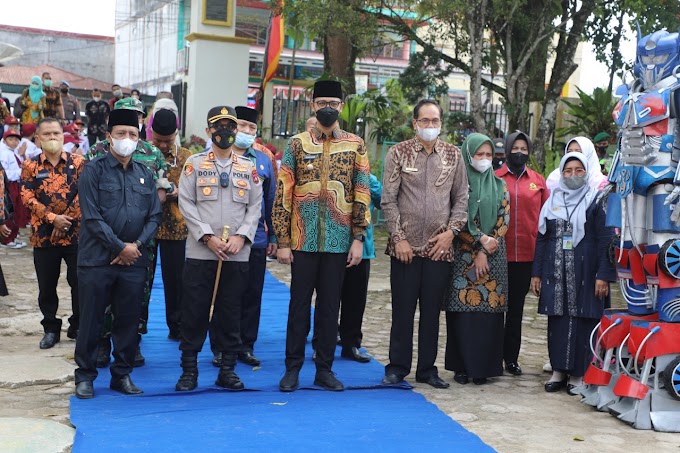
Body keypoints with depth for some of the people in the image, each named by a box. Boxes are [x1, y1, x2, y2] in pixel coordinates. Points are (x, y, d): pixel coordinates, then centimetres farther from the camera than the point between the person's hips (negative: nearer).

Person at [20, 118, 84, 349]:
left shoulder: (78, 162, 3)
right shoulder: (31, 166, 4)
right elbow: (27, 198, -5)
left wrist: (65, 220, -12)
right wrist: (53, 218, -16)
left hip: (75, 233, -1)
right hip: (43, 235, 1)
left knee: (79, 282, 4)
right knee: (46, 285, 8)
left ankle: (78, 326, 19)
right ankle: (51, 329, 22)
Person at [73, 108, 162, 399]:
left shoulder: (145, 175, 11)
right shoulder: (94, 171, -3)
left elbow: (154, 216, 9)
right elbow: (91, 216, -11)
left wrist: (137, 244, -7)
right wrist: (120, 246, -13)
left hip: (134, 261, 4)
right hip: (97, 259, -4)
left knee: (129, 320, 9)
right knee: (91, 320, 4)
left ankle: (122, 374, 22)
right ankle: (85, 375, 17)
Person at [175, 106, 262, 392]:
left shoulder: (249, 168, 10)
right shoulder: (194, 164, 5)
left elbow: (255, 207, 6)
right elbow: (186, 204, -2)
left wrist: (241, 237, -9)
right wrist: (208, 236, -12)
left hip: (238, 254, 2)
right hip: (199, 253, -1)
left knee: (231, 312, 6)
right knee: (194, 311, 2)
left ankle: (227, 369, 16)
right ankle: (189, 370, 12)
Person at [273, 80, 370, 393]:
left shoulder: (355, 146, 5)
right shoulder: (297, 144, 2)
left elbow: (362, 194, 3)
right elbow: (283, 194, 0)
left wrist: (358, 239, -4)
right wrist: (282, 241, -5)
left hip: (338, 242, 1)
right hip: (303, 241, -1)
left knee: (330, 306, 8)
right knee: (299, 304, 5)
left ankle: (324, 369, 18)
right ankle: (292, 368, 16)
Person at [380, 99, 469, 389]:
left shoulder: (453, 155, 7)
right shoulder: (398, 153, 1)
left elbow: (461, 198, 10)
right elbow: (388, 200, -2)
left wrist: (450, 231, -2)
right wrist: (399, 238, -8)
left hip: (439, 247, 2)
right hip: (405, 246, -2)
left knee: (432, 310, 8)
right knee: (403, 308, 4)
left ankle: (427, 368, 19)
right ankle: (397, 367, 15)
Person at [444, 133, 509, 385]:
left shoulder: (499, 185, 10)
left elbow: (504, 221, 3)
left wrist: (485, 253, -7)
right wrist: (481, 240, -13)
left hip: (493, 258, 2)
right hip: (463, 256, -2)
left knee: (489, 312, 0)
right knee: (463, 312, -2)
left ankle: (483, 367, 8)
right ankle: (461, 366, 8)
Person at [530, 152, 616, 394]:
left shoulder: (596, 201, 1)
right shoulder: (552, 201, 12)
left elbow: (606, 240, -3)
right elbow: (541, 238, 14)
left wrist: (603, 275, -11)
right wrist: (537, 273, 8)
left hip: (585, 272, -3)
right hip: (556, 272, 3)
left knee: (582, 320, -2)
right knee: (557, 320, 4)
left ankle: (578, 373, 8)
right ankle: (558, 369, 14)